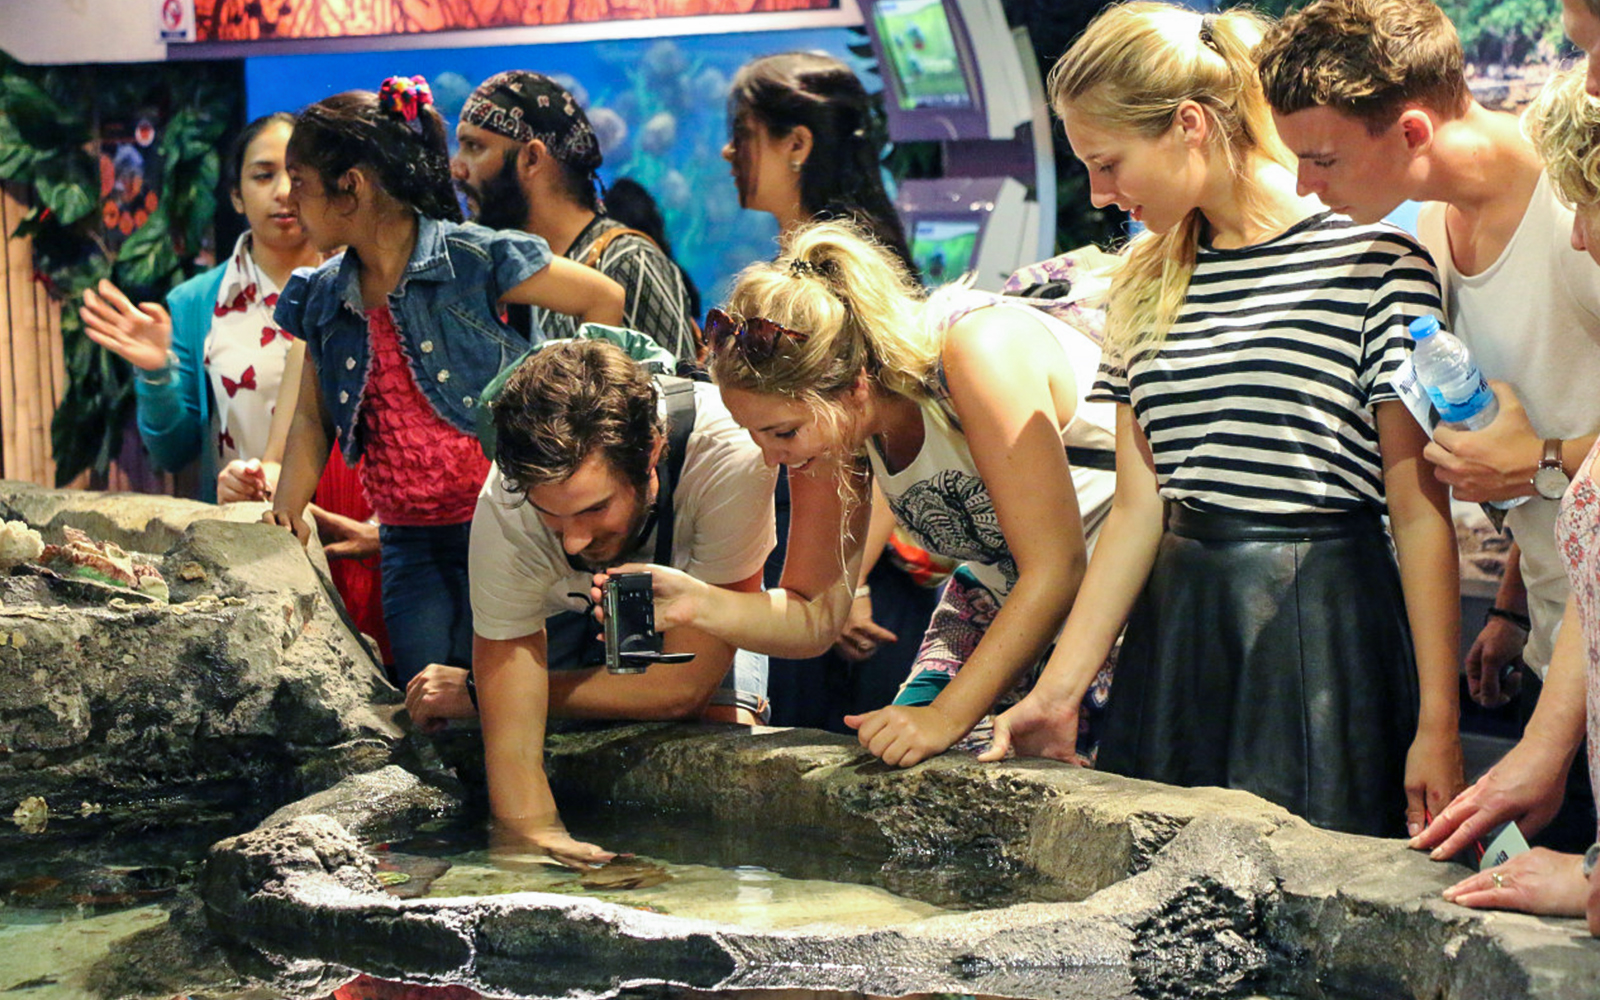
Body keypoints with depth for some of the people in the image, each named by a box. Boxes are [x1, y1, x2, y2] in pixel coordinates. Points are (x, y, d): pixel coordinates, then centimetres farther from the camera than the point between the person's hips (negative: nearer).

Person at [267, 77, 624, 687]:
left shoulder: (472, 260, -9)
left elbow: (606, 300, -2)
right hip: (409, 543, 5)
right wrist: (285, 516, 4)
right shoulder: (324, 298, 9)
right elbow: (313, 419, 17)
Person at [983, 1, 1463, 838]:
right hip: (1174, 628, 6)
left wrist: (1437, 725, -10)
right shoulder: (1147, 283, 11)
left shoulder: (1373, 261, -8)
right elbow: (1137, 508, 11)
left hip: (1322, 632, -5)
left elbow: (1420, 514, -8)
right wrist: (1058, 691, 5)